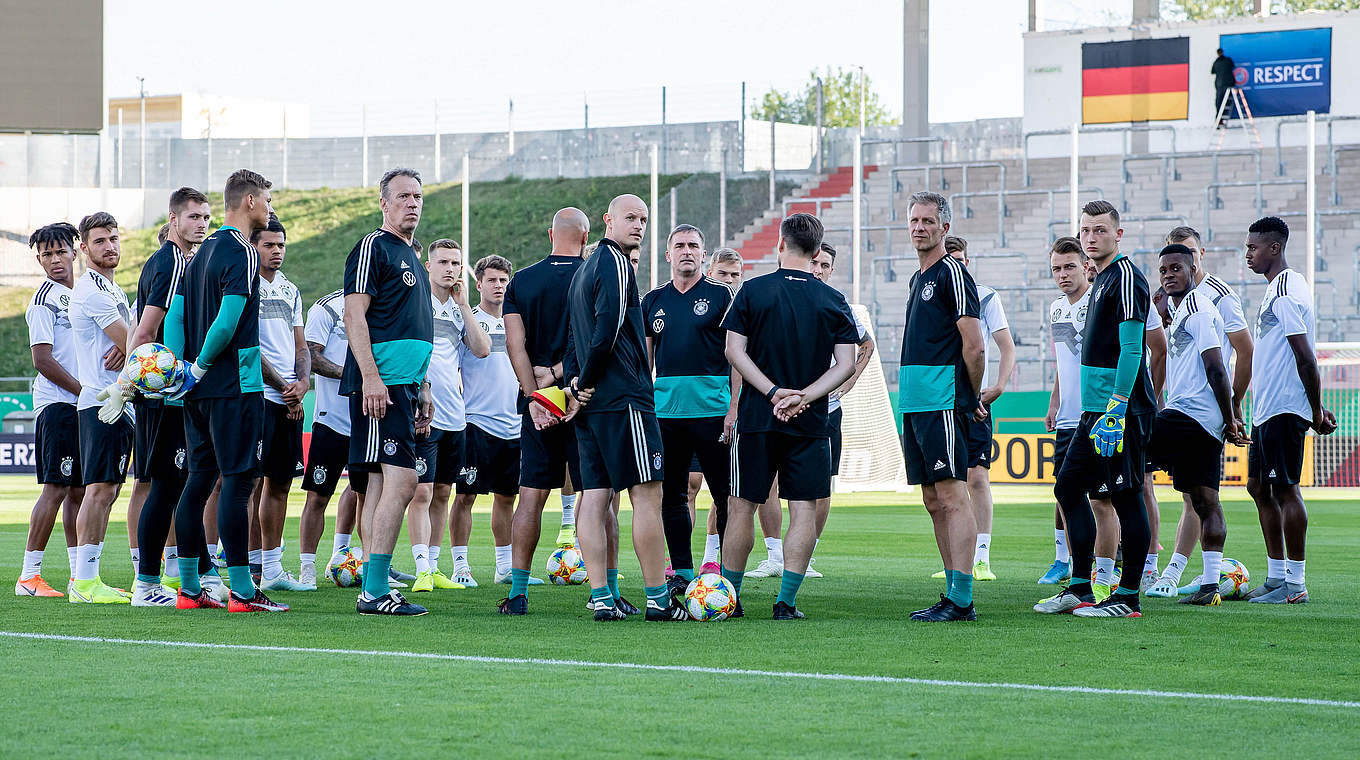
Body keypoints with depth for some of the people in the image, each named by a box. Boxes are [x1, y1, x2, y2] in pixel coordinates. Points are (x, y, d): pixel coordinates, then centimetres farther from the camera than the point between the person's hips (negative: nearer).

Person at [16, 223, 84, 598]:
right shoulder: (44, 300, -8)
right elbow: (42, 360, -14)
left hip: (82, 405, 8)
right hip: (57, 404, -8)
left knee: (79, 489, 9)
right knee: (56, 488, -11)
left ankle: (80, 575, 13)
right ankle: (28, 576, -9)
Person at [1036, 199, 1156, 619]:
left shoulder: (1126, 277, -11)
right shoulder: (1102, 279, 19)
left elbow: (1131, 351, -18)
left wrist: (1115, 413, -23)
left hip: (1121, 410, -10)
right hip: (1096, 409, 10)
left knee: (1126, 497, -6)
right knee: (1069, 487, 12)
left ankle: (1128, 597, -3)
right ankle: (1079, 588, 17)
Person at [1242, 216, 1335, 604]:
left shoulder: (1285, 292, -16)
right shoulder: (1281, 287, 17)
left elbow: (1305, 358, -19)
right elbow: (1304, 358, 22)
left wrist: (1316, 412, -17)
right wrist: (1317, 408, 21)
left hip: (1284, 410, -11)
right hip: (1267, 410, 11)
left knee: (1285, 488, -7)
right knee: (1259, 485, 13)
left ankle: (1295, 583, -5)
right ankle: (1276, 577, 19)